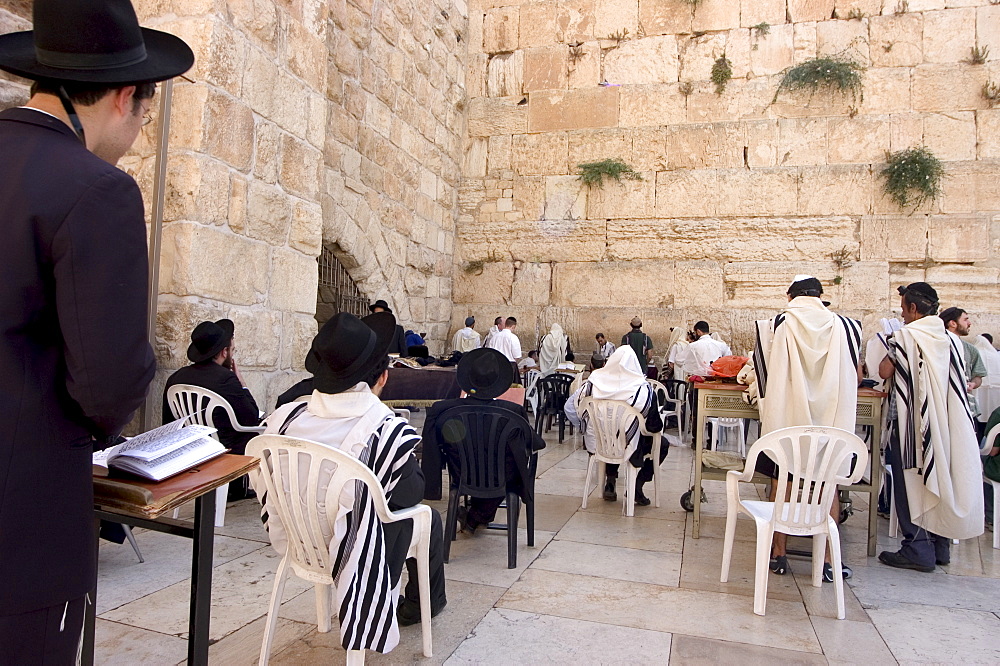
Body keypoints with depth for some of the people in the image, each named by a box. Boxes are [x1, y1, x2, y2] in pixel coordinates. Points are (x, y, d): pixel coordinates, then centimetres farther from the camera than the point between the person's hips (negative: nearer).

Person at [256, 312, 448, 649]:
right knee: (429, 518, 23)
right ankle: (421, 604, 44)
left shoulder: (286, 418, -15)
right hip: (356, 553, -5)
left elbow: (261, 480, 0)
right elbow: (409, 494, -14)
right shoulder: (385, 430, -28)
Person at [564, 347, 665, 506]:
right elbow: (655, 426, -11)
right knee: (662, 445, 24)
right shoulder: (643, 389, -19)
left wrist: (585, 428, 13)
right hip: (629, 448, -3)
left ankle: (610, 481, 30)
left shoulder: (594, 382, -11)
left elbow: (569, 408, -2)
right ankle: (638, 485, 15)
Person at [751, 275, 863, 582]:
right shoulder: (843, 325, -1)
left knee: (781, 483, 10)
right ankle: (829, 559, 14)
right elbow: (857, 374, 8)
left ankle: (779, 554, 16)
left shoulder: (778, 323, -4)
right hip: (830, 419, 1)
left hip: (784, 417, -1)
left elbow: (766, 371, 0)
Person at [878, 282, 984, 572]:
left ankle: (918, 549, 3)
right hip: (945, 424, 7)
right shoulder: (951, 340, 6)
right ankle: (941, 545, 23)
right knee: (939, 480, 14)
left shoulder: (905, 336, -13)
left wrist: (891, 352, 9)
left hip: (912, 422, -6)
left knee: (912, 483, 1)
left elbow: (885, 371, -10)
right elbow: (959, 381, 13)